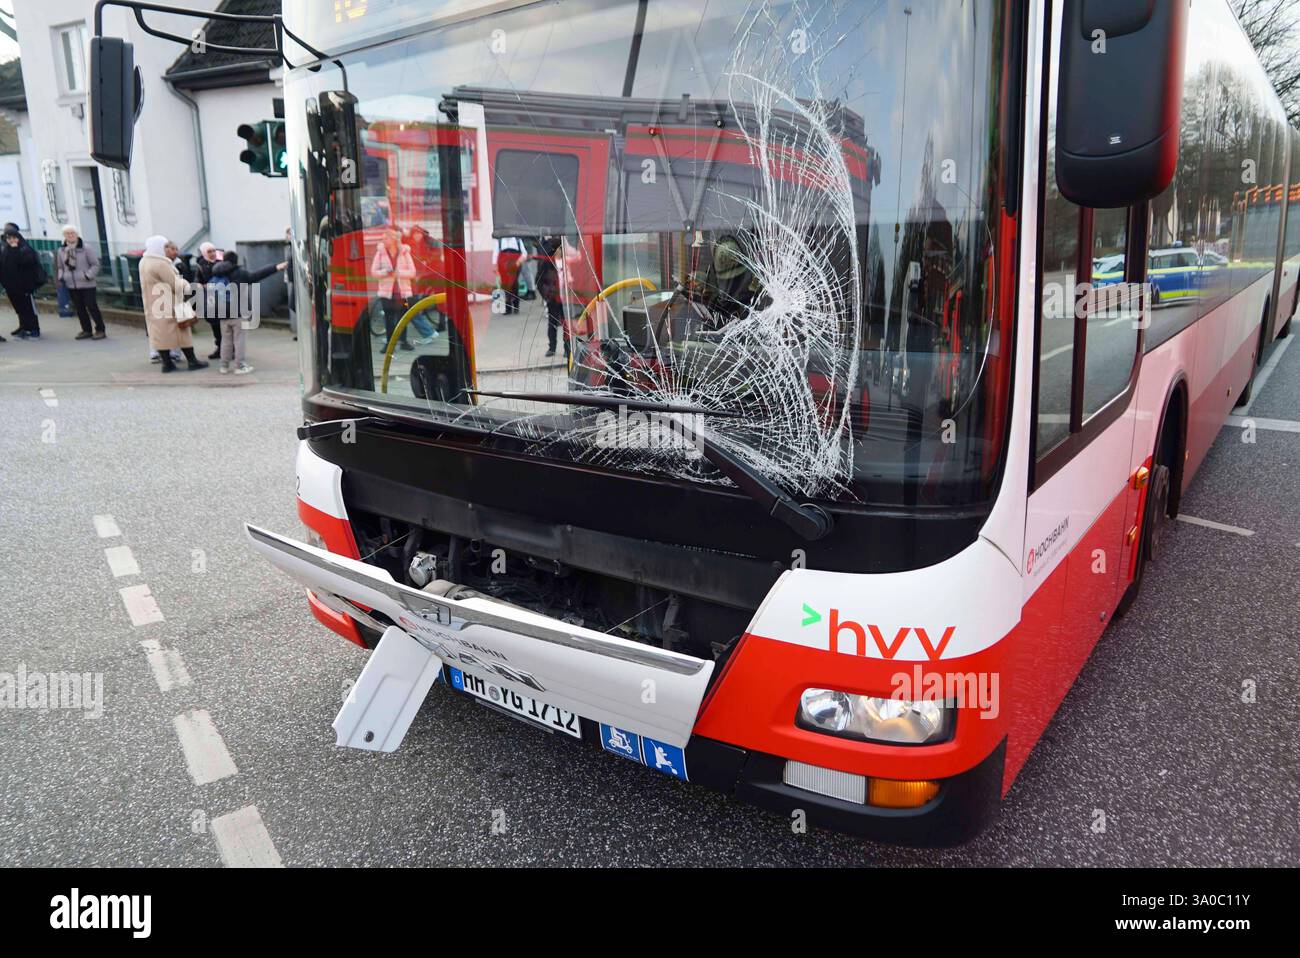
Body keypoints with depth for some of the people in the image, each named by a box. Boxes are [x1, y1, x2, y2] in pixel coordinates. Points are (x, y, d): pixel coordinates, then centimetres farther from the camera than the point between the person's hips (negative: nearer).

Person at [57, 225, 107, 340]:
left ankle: (100, 330, 5)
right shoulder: (61, 251, 8)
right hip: (71, 285, 5)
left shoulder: (85, 249, -7)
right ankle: (86, 330, 18)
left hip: (87, 284, -5)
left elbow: (95, 264, -4)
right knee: (79, 309, 9)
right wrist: (61, 277, 4)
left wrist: (88, 275, -16)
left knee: (91, 307, -5)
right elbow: (60, 267, 20)